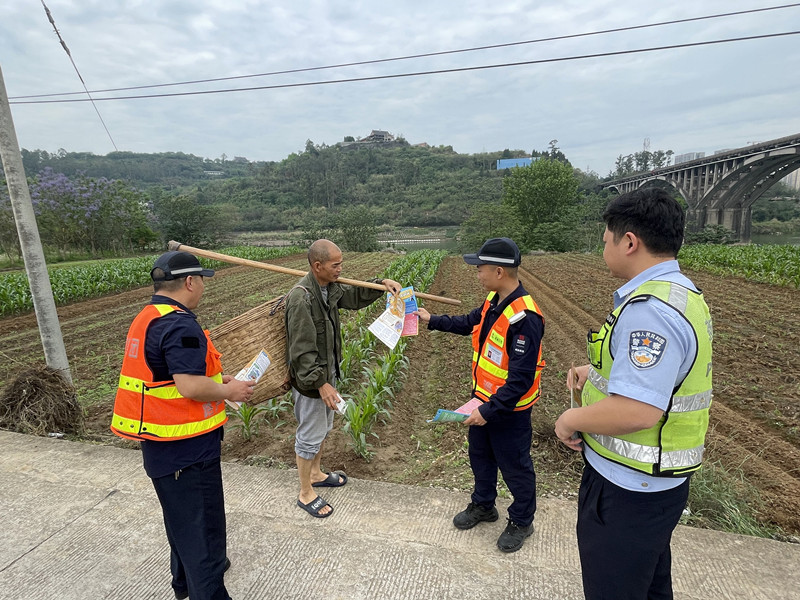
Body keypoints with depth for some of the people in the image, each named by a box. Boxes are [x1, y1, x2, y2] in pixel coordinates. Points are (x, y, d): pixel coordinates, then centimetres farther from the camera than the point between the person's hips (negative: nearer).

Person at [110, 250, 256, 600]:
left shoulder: (146, 319, 8)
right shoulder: (181, 325, -24)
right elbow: (190, 388, -30)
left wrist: (216, 380, 11)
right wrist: (229, 391, -13)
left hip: (161, 444, 10)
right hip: (186, 449, -10)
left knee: (182, 517, 27)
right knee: (201, 525, 5)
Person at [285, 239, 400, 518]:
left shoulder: (330, 287, -1)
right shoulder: (301, 297, -28)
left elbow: (354, 297, 19)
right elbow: (302, 350, -28)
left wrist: (382, 284, 5)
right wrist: (321, 383, -26)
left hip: (327, 372, 9)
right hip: (310, 379, -9)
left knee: (323, 428, 24)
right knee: (310, 435, 7)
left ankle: (316, 473, 46)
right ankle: (306, 494, 27)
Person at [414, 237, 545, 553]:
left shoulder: (524, 318, -31)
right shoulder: (494, 301, -3)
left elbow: (520, 379, -30)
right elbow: (470, 323, 17)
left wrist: (490, 411, -27)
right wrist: (432, 320, 18)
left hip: (509, 409, -8)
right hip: (484, 399, 9)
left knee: (514, 467, 14)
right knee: (480, 455, 25)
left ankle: (521, 521, 39)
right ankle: (483, 505, 49)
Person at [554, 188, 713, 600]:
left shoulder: (649, 309, -30)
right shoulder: (681, 292, 6)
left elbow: (637, 411, -36)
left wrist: (571, 419, -20)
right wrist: (597, 372, 7)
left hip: (627, 489, -10)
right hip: (655, 481, 10)